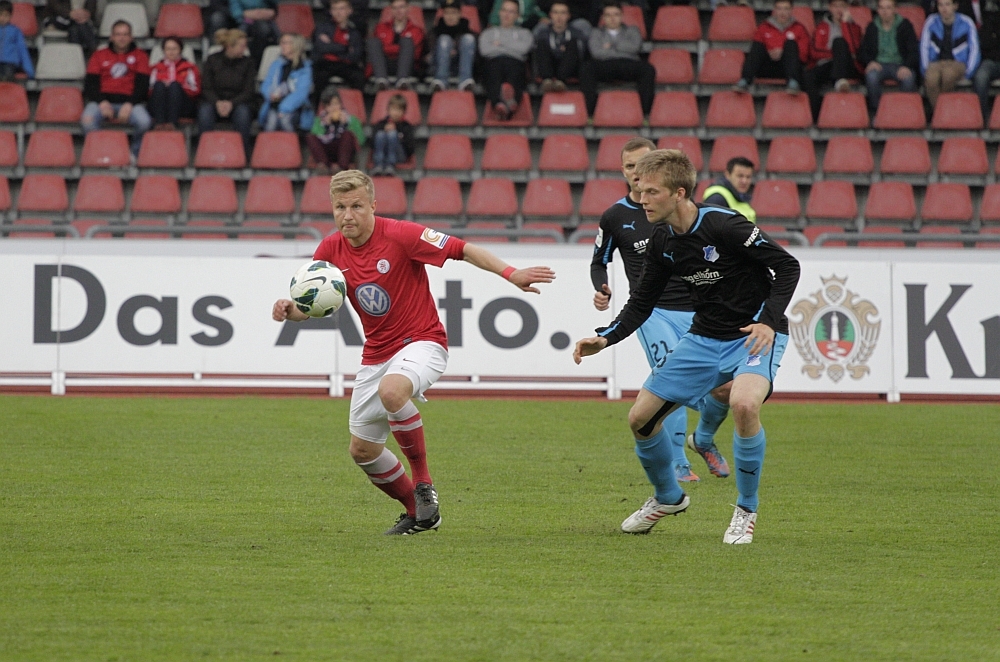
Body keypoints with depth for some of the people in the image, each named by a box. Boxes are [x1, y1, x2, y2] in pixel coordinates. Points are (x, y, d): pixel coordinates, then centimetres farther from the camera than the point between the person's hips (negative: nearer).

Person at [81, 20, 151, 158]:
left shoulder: (139, 55, 14)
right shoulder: (100, 55, 17)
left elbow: (143, 84, 4)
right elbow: (90, 83, 8)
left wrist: (130, 104, -14)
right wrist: (101, 102, -13)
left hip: (129, 101, 0)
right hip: (103, 99, 0)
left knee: (144, 122, -33)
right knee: (88, 121, -34)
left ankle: (134, 154, -8)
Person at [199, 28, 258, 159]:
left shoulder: (247, 63, 4)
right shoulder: (212, 60, 4)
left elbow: (249, 92, -1)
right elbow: (206, 88, 0)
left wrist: (231, 103, -20)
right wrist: (218, 103, -21)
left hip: (238, 102, 0)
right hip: (215, 101, 0)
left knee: (243, 112, -36)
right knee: (205, 110, -35)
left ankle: (243, 151, -28)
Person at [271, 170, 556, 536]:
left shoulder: (400, 235, -17)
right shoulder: (330, 251, -2)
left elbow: (462, 249, -16)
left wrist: (511, 273, -27)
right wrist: (288, 309, -19)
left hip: (421, 342, -7)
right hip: (376, 353, 7)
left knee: (391, 391, -38)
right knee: (362, 450, 7)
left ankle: (423, 483, -20)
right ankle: (417, 512, 29)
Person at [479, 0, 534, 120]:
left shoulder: (523, 33, 34)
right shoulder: (488, 33, 35)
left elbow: (524, 47, 9)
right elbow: (484, 49, 12)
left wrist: (501, 43, 12)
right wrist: (511, 48, 12)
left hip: (515, 61, 0)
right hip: (494, 60, 0)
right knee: (494, 75, -41)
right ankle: (499, 104, -73)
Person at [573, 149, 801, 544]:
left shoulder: (725, 226, -23)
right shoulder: (661, 242, -1)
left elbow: (787, 266, -17)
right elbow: (642, 303, 10)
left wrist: (769, 321, -28)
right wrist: (605, 339, -5)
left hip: (754, 335, -7)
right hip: (704, 338, 7)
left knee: (744, 404, -36)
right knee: (641, 417, 4)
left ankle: (746, 511, -14)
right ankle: (667, 498, 32)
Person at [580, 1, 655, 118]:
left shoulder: (631, 30, 26)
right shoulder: (596, 32, 23)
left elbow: (635, 47, 4)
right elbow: (596, 52, 2)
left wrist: (612, 45, 4)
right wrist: (621, 51, 2)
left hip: (629, 65, 1)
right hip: (605, 66, -1)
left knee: (648, 70, -33)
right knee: (586, 68, -34)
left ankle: (645, 111, -38)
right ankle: (588, 111, -41)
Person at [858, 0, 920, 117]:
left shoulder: (905, 26, 8)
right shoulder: (872, 27, 14)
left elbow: (913, 51, 0)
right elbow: (862, 52, 12)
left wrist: (906, 67, -20)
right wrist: (869, 62, -12)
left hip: (900, 64, -1)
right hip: (879, 64, 1)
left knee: (908, 78, -37)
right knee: (871, 76, -36)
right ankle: (875, 111, -26)